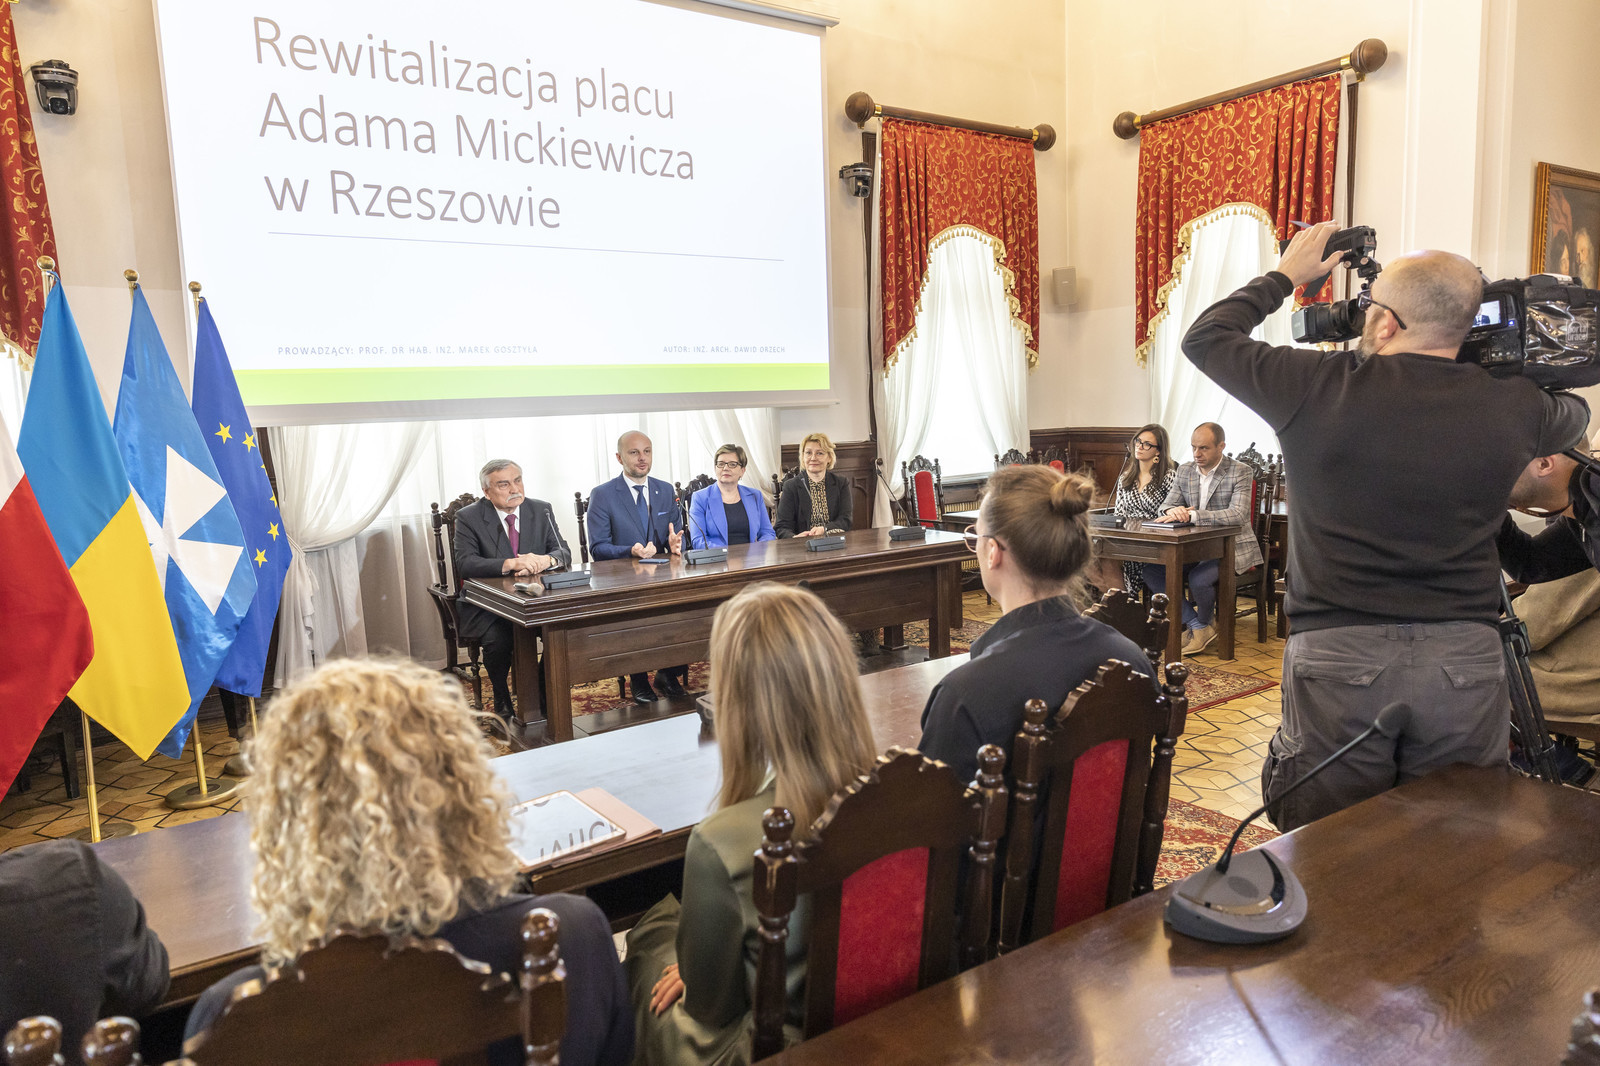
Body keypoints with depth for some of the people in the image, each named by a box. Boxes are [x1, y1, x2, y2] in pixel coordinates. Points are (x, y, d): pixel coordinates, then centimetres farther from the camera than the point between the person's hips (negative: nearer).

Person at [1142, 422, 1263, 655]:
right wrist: (1173, 510, -23)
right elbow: (1165, 506, 4)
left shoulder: (1241, 472, -9)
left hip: (1233, 546, -6)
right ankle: (1197, 626, -5)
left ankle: (1205, 623, 3)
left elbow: (1238, 514, -23)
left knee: (1198, 578, -33)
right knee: (1151, 570, -15)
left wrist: (1191, 515, -32)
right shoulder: (1184, 471, 8)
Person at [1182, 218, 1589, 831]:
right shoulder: (1512, 407, 2)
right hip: (1467, 663, 3)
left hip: (1337, 656, -3)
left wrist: (1285, 276, 18)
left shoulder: (1319, 388, -8)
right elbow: (1574, 413, 28)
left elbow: (1205, 338, 7)